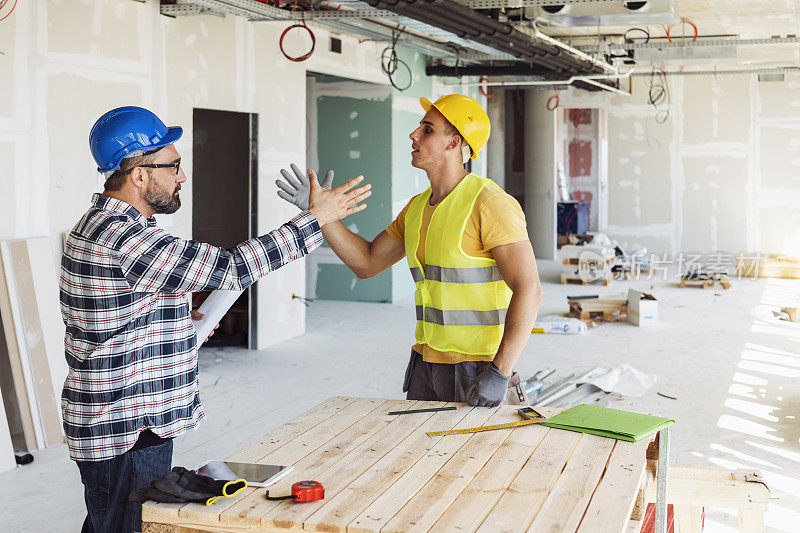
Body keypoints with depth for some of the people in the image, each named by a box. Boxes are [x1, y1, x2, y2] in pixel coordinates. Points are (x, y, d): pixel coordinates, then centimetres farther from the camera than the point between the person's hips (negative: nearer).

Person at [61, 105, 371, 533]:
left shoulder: (97, 224, 12)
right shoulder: (123, 237, -23)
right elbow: (230, 268, -25)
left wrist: (181, 322, 17)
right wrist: (315, 218, -19)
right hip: (127, 435, -11)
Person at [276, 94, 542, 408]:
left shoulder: (489, 204, -15)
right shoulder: (417, 208, 10)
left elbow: (528, 290, -20)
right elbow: (366, 262, 19)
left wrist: (500, 373, -24)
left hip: (477, 369, -7)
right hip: (425, 361, 7)